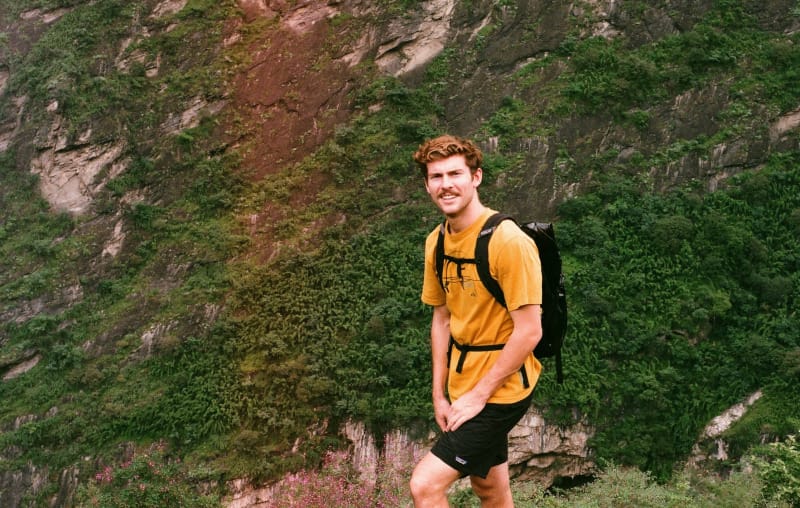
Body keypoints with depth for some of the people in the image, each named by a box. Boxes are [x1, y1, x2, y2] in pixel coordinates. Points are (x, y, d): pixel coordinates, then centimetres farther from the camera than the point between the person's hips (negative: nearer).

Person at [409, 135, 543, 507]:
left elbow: (529, 331, -21)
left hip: (501, 389, -7)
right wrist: (439, 395, 6)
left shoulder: (509, 241, -21)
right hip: (462, 387, 7)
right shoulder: (436, 242, 2)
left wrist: (478, 395, -16)